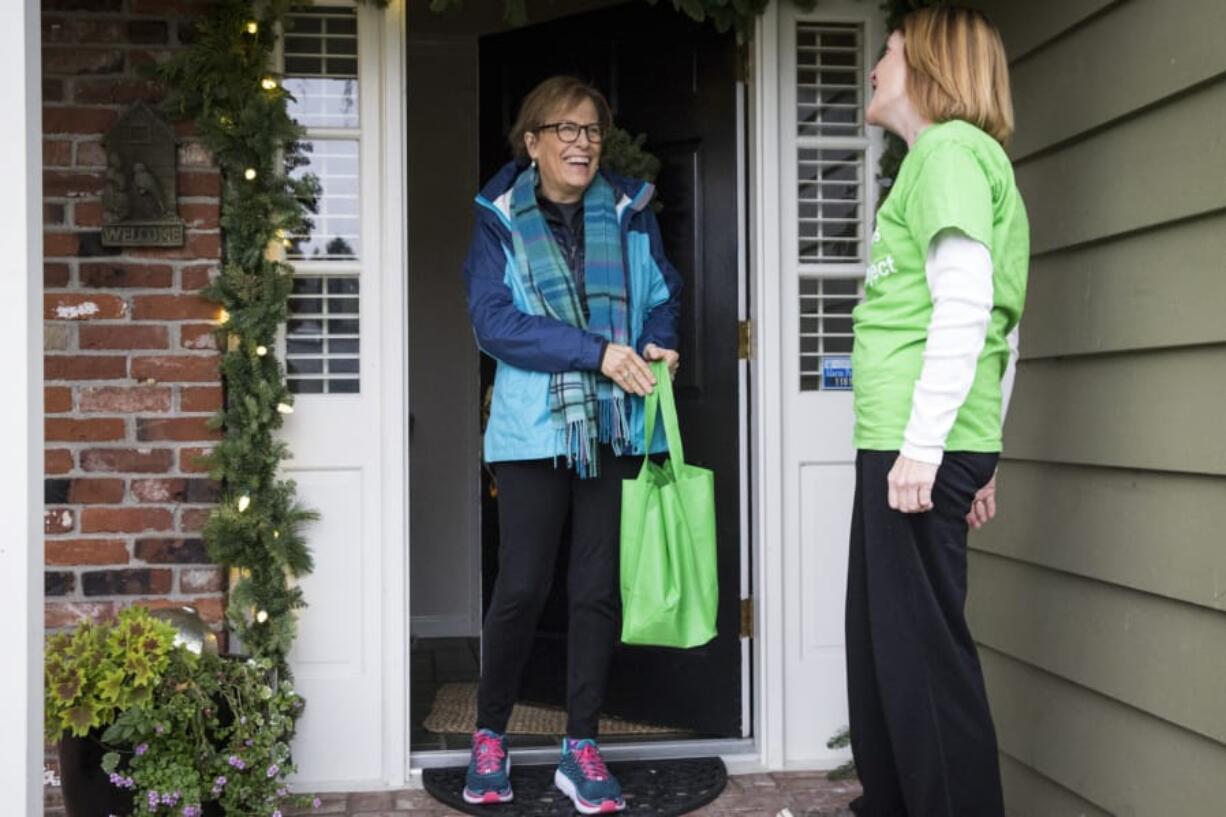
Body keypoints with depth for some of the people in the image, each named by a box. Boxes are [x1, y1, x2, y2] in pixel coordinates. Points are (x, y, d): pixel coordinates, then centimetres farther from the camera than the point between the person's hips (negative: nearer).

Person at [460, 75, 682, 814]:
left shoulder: (631, 211, 7)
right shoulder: (499, 219, -1)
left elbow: (664, 294, 15)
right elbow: (494, 321, -12)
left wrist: (658, 347, -8)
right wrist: (598, 351, -20)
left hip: (617, 427, 3)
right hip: (535, 427, -2)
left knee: (598, 589, 7)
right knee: (522, 587, 1)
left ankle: (581, 748, 19)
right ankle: (490, 735, 22)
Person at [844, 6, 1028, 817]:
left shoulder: (949, 148, -6)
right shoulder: (953, 158, 22)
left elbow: (965, 302, -18)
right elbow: (1001, 328, 21)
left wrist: (925, 444, -21)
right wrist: (981, 456, 22)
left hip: (917, 443, -10)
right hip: (898, 441, 10)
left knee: (922, 646, -5)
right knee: (881, 639, 15)